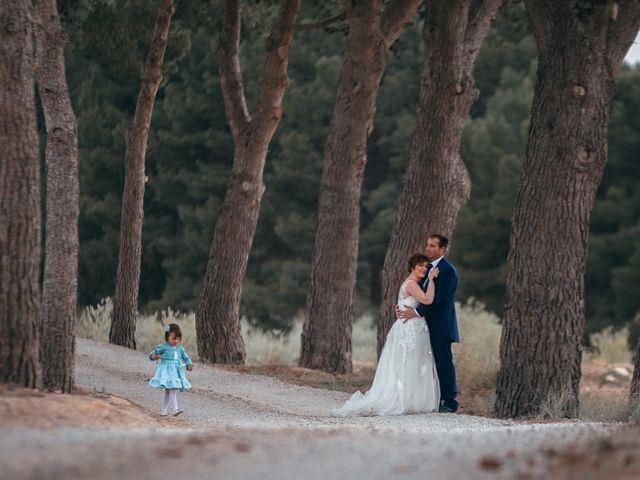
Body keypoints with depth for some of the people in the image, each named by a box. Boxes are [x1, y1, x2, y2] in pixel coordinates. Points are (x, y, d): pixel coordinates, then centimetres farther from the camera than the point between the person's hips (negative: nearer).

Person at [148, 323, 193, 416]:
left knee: (168, 391, 11)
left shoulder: (180, 349, 10)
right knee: (172, 389, -17)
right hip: (167, 371, -6)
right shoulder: (163, 347, -7)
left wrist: (189, 365, 1)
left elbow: (186, 358, 20)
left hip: (176, 372, 6)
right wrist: (154, 357, -28)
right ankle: (175, 409, -23)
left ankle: (164, 410, 19)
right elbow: (152, 354, -4)